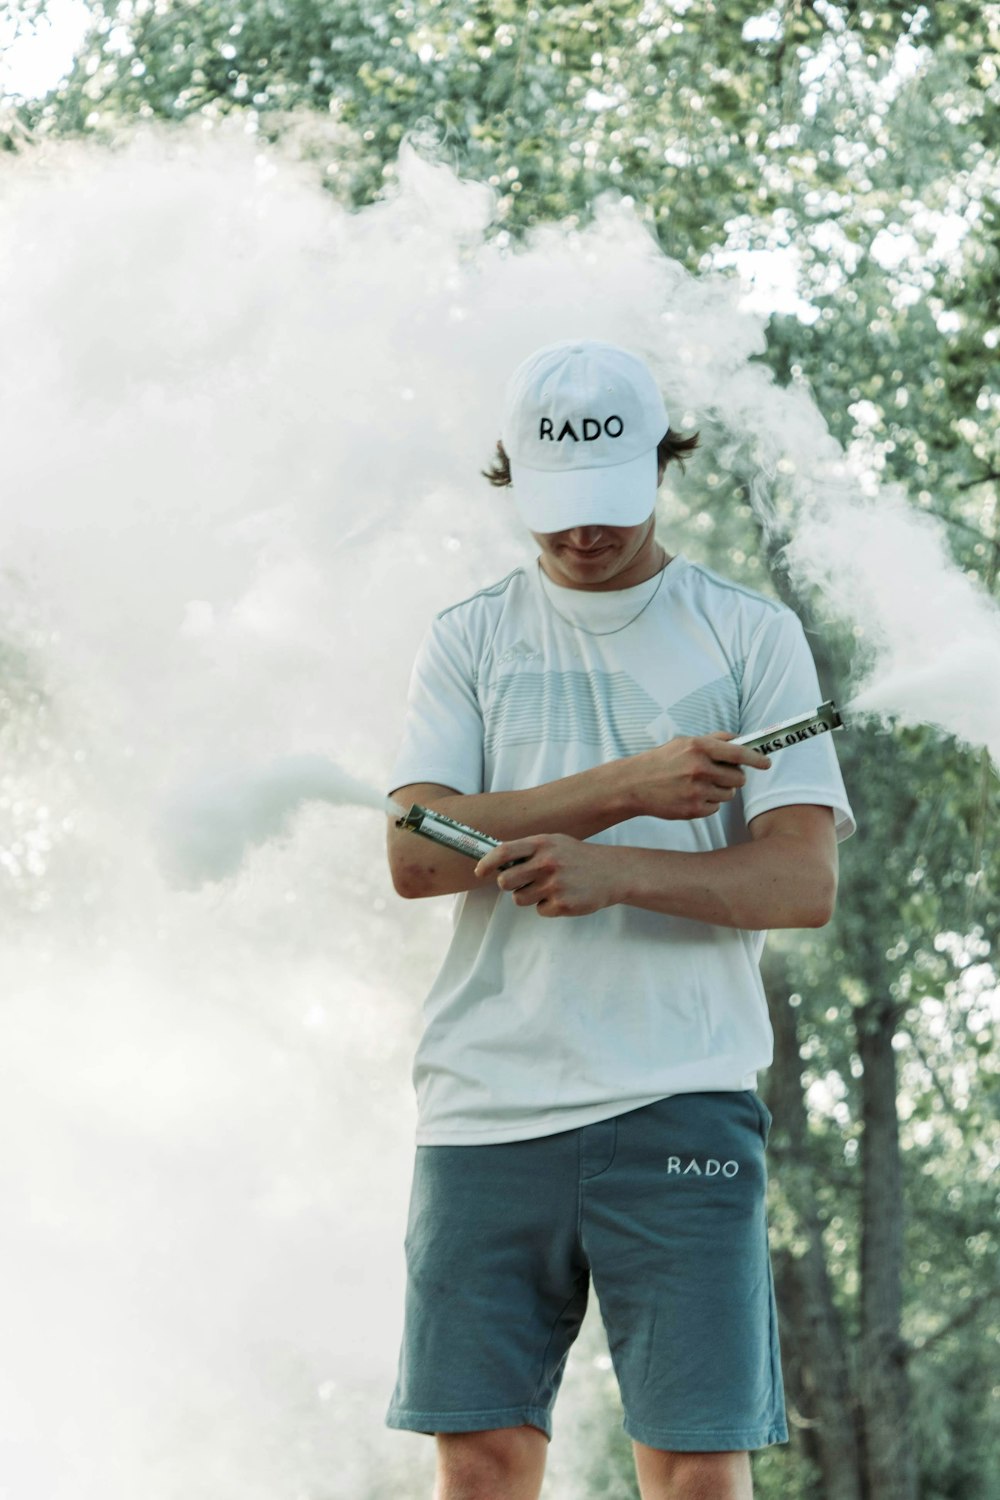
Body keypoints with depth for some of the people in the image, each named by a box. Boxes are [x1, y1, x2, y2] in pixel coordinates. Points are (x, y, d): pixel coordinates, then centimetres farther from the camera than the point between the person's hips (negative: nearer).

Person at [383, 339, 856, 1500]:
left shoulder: (752, 636, 9)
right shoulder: (467, 641, 13)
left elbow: (804, 881, -1)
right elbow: (415, 853, -2)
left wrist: (614, 869, -17)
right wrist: (632, 785, -11)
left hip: (681, 1102, -1)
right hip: (485, 1101, 2)